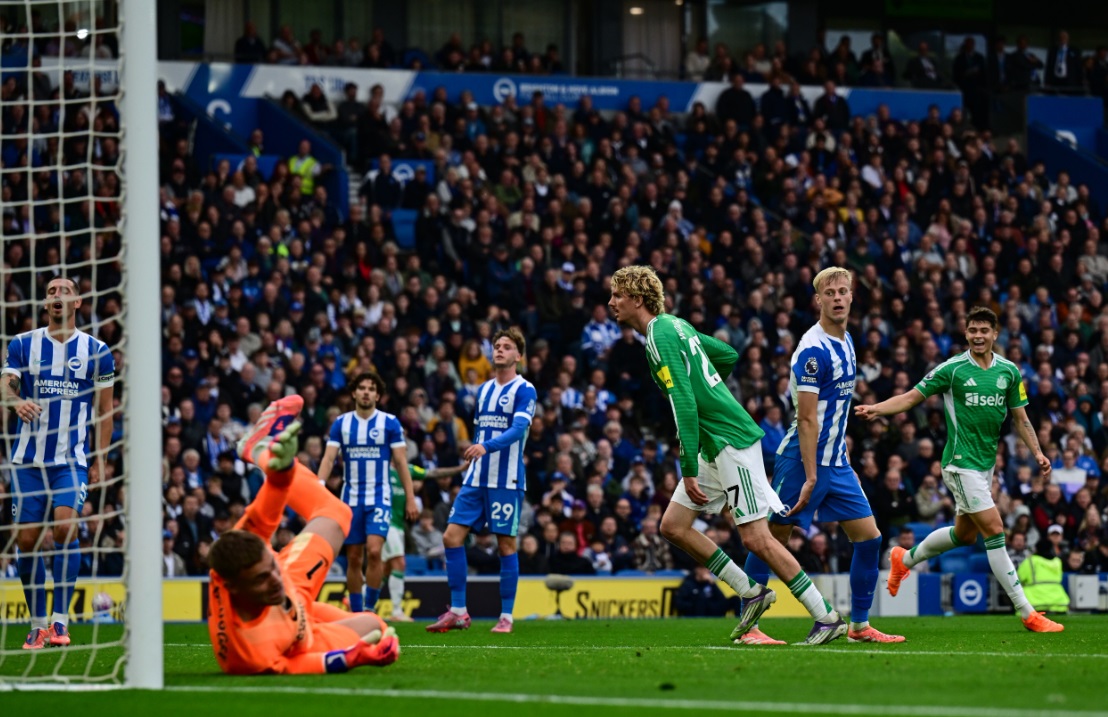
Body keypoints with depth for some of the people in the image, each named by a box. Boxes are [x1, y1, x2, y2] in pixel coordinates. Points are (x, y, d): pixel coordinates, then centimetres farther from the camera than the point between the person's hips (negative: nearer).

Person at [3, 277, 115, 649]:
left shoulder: (96, 351, 4)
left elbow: (104, 409, 8)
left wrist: (100, 461, 3)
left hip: (72, 459, -2)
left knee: (65, 525, -23)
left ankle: (60, 619, -19)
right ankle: (37, 624, 12)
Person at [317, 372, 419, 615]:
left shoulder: (389, 423, 0)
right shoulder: (341, 423, 5)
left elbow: (401, 463, 1)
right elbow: (329, 458, -2)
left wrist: (410, 499, -4)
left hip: (379, 498, -3)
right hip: (351, 499, 3)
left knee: (374, 550, -19)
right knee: (353, 558, 5)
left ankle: (370, 609, -11)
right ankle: (356, 613, 14)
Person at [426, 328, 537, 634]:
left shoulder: (524, 391, -5)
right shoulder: (484, 390, 16)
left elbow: (518, 429, -19)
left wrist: (486, 446, -33)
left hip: (507, 480, -6)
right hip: (477, 479, 6)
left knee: (506, 544, -3)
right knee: (452, 536, -4)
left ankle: (506, 616, 5)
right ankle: (458, 611, 0)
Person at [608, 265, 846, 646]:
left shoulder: (661, 336, -15)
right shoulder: (675, 325, 13)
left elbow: (685, 404, -23)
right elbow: (729, 355, 25)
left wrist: (689, 469, -23)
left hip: (732, 441, -10)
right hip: (715, 446, 10)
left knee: (755, 537, -9)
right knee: (673, 526, 7)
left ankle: (828, 618, -5)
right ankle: (752, 593, 12)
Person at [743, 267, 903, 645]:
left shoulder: (845, 342, 11)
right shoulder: (813, 350, -17)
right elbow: (806, 419, -19)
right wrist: (811, 477, -22)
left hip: (836, 463, 9)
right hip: (803, 460, -9)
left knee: (869, 538, 5)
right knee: (771, 540, -3)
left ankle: (860, 625, 12)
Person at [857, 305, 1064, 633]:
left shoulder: (1009, 371, 5)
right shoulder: (952, 369, -9)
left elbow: (1019, 417, 12)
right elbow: (912, 397, -3)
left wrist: (1037, 452, 1)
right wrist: (877, 408, -18)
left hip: (986, 463, 7)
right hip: (961, 462, -7)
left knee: (965, 534, 18)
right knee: (994, 529, -13)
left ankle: (905, 559, 43)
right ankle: (1027, 612, -13)